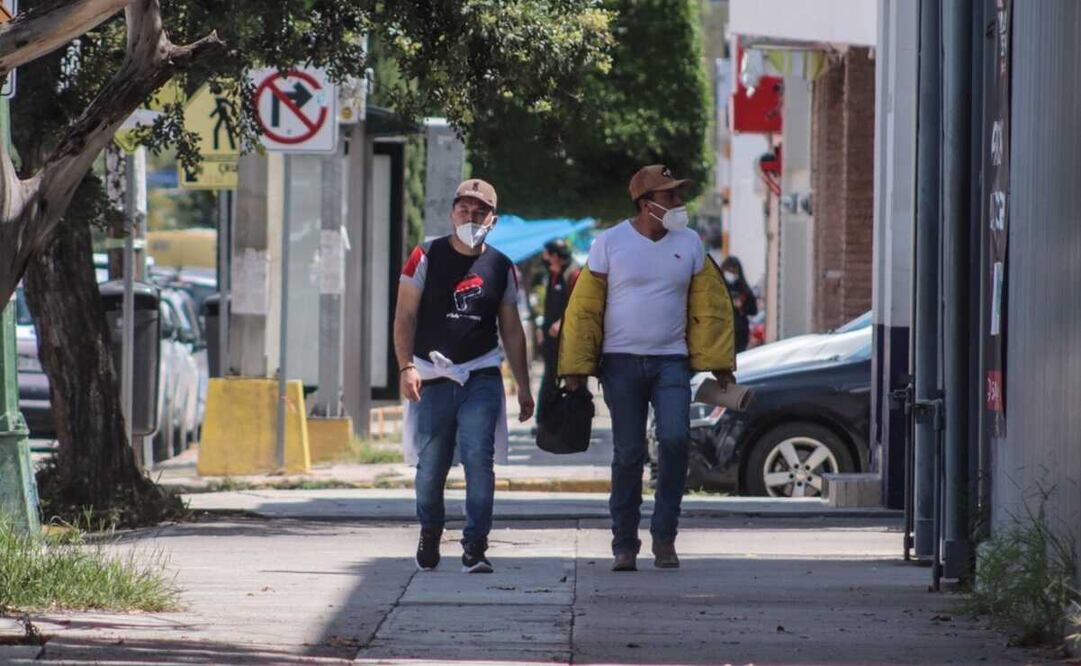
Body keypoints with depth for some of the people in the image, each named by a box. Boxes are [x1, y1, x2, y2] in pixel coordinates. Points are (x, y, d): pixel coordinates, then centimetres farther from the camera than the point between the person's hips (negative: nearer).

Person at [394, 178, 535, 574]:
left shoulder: (500, 267, 9)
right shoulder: (427, 258, 2)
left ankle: (475, 546, -13)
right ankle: (429, 534, 29)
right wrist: (407, 366, -14)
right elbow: (405, 317, -1)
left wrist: (523, 387, 13)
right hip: (433, 377, -1)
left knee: (479, 459, -14)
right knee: (431, 465, 4)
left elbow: (511, 330, 16)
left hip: (481, 377, 1)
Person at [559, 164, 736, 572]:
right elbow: (584, 308, 0)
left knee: (675, 440, -16)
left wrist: (717, 362, 2)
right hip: (622, 362, -1)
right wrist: (576, 367, -4)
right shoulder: (610, 244, 0)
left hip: (671, 362, 1)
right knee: (628, 454, 0)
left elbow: (710, 307, 9)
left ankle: (664, 536, -4)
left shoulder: (689, 245, 7)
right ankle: (624, 545, 9)